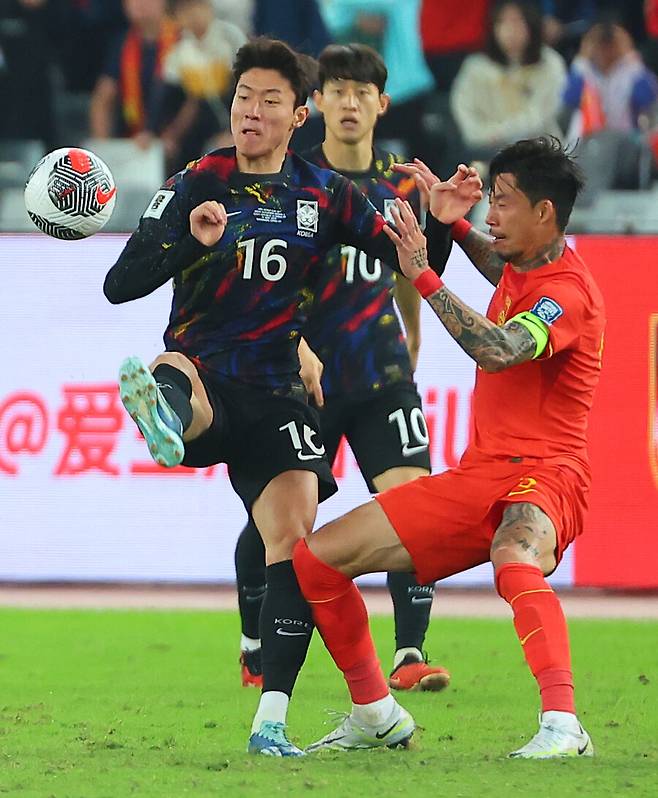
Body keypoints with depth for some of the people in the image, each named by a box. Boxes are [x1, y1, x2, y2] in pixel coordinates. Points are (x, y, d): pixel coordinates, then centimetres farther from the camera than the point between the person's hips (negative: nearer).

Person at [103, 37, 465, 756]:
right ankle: (165, 424, -77)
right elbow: (119, 284, -5)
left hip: (273, 393, 2)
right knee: (172, 370, -37)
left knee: (294, 535, -12)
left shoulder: (323, 196, 9)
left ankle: (270, 722, -12)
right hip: (200, 379, -2)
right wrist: (191, 240, -22)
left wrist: (442, 221, -10)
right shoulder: (198, 184, 3)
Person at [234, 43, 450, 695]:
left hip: (381, 375, 3)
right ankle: (254, 648, 26)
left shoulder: (399, 186, 8)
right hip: (304, 372, -3)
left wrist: (412, 344, 25)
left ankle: (410, 655, -13)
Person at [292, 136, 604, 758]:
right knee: (315, 558, 5)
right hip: (476, 475, 9)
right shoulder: (521, 268, 12)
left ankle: (563, 727, -50)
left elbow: (497, 350, -35)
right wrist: (452, 223, 29)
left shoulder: (567, 291, -15)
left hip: (541, 476, -9)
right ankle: (376, 716, 18)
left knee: (513, 555, -45)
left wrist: (422, 274, -29)